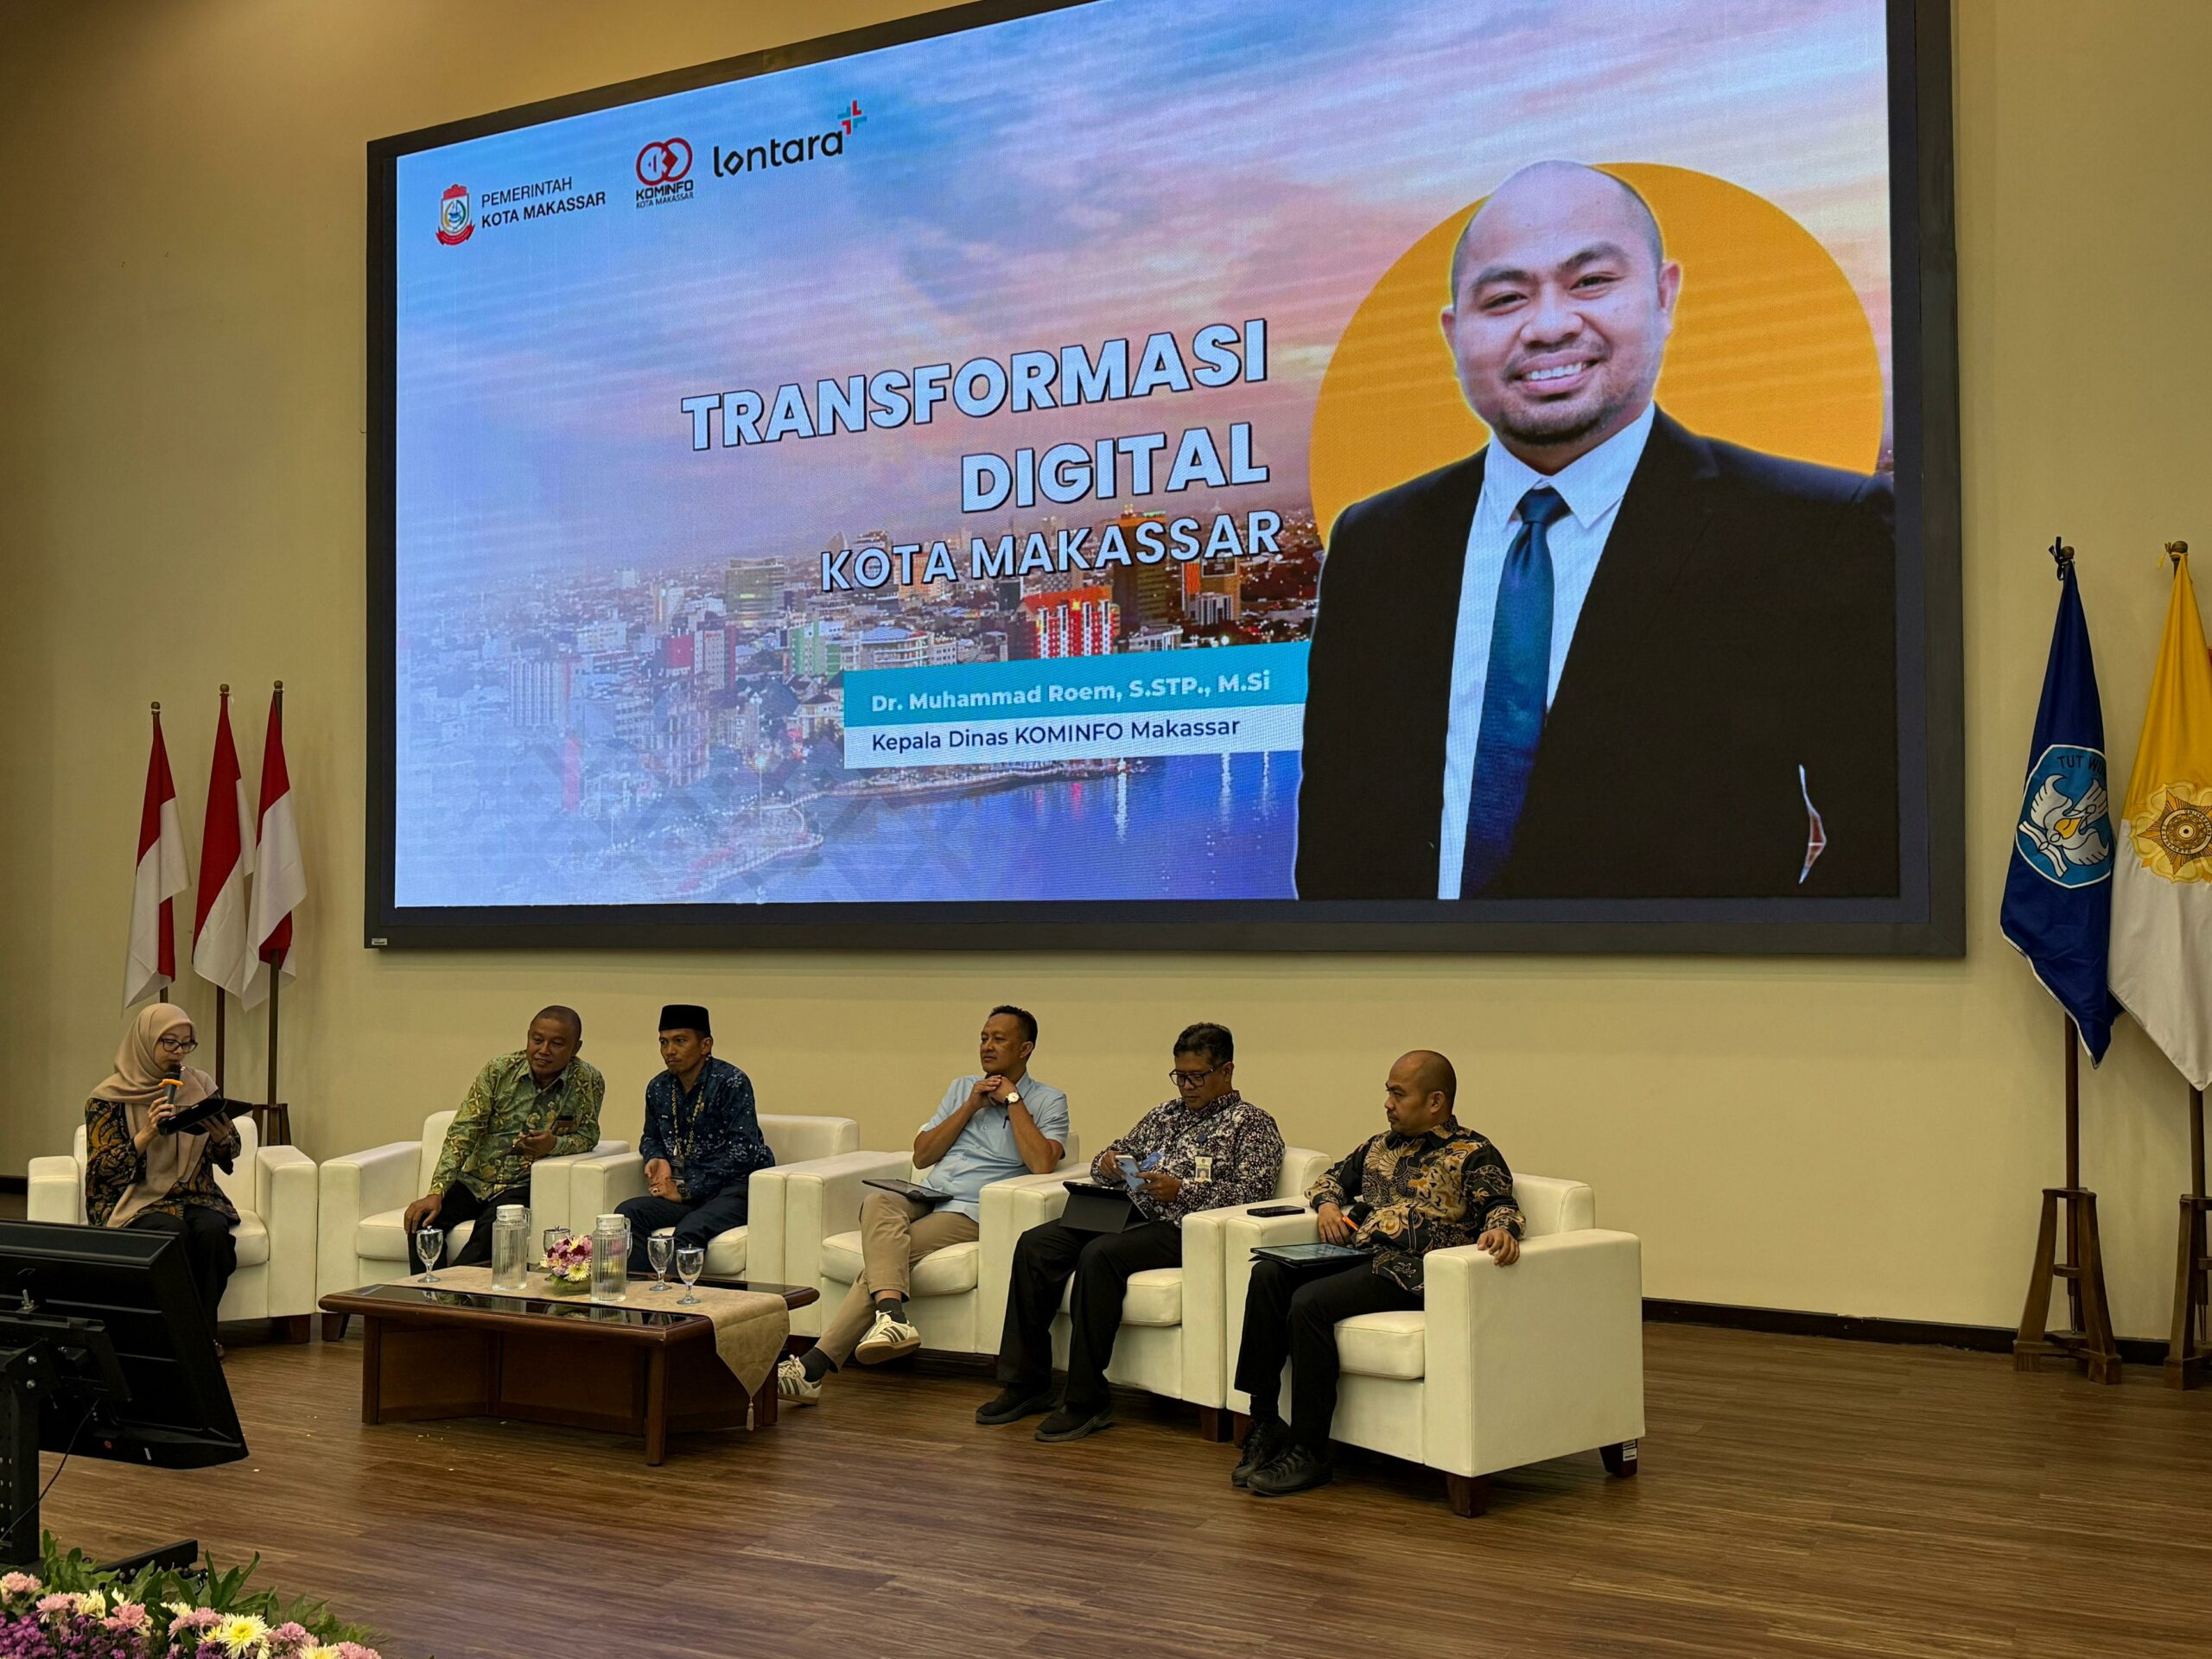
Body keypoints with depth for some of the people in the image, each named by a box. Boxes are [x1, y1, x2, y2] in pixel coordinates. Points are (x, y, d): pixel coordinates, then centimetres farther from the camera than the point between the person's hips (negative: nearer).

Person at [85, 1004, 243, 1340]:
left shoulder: (200, 1085, 7)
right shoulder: (110, 1097, -3)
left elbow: (227, 1154, 10)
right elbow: (103, 1169, -9)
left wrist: (222, 1139, -15)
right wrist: (148, 1133, -23)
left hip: (195, 1194, 3)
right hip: (136, 1199, -3)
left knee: (213, 1230, -30)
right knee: (174, 1231, -34)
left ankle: (204, 1331, -17)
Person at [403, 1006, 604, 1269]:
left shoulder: (588, 1081, -5)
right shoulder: (499, 1071, -2)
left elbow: (589, 1135, 3)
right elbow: (463, 1131, -7)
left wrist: (555, 1144, -22)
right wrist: (436, 1193, -18)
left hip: (524, 1185, -2)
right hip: (474, 1180, 3)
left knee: (492, 1227, -34)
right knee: (422, 1218, -23)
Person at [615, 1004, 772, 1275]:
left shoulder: (731, 1082, -10)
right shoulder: (659, 1088, 12)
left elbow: (743, 1150, -17)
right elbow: (651, 1138, 31)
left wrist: (687, 1190, -16)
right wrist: (657, 1159, 4)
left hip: (735, 1186, -6)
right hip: (685, 1190, 6)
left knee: (689, 1231, -36)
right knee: (628, 1212, -22)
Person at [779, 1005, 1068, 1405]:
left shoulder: (1048, 1101, 8)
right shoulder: (962, 1087, 25)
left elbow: (1042, 1165, -12)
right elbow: (921, 1155, 15)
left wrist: (1012, 1099, -6)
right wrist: (970, 1107, 5)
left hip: (970, 1211, -5)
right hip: (925, 1198, 5)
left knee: (881, 1257, -28)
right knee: (878, 1201, -33)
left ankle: (814, 1367, -37)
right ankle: (892, 1315, -50)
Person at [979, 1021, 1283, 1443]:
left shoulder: (1252, 1125, 6)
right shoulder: (1165, 1115, 27)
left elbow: (1250, 1194, -9)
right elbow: (1118, 1153, 30)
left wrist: (1181, 1190, -19)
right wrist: (1108, 1162, 4)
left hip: (1180, 1229, -7)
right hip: (1130, 1215, 7)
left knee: (1099, 1254, -35)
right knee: (1034, 1244, -15)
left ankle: (1087, 1400, -29)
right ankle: (1026, 1383, -13)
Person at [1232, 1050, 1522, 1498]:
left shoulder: (1474, 1155, 6)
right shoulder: (1380, 1146, 26)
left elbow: (1501, 1205, -7)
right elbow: (1332, 1178, 37)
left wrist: (1501, 1230, -32)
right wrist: (1328, 1204, 13)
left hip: (1406, 1272, -7)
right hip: (1354, 1255, 7)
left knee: (1310, 1301, -30)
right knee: (1267, 1275, -20)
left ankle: (1308, 1452, -22)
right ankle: (1264, 1424, -18)